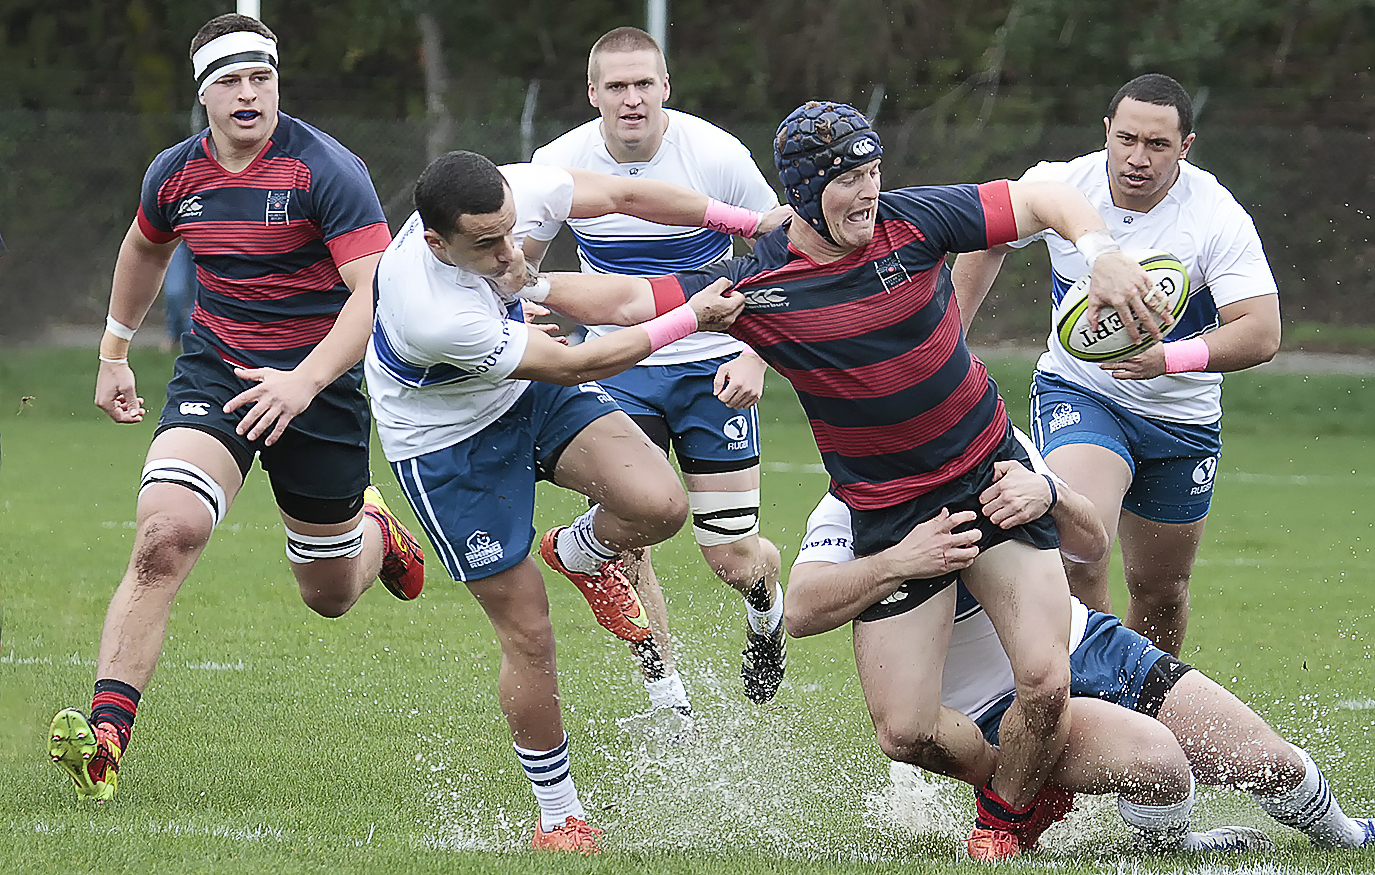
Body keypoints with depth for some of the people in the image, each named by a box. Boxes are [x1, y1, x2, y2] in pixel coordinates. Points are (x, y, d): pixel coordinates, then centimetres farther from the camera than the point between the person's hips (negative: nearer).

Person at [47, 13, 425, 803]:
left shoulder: (328, 169, -17)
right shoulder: (175, 174, 0)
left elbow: (377, 290, -24)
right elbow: (144, 248, 24)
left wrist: (304, 382, -37)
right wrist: (114, 352, 29)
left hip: (320, 382, -2)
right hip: (213, 373, 2)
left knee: (330, 595, 12)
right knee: (166, 532, -24)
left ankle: (373, 529, 51)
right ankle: (105, 737, -31)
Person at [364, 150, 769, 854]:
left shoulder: (506, 192, -25)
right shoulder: (432, 313, -40)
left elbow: (622, 196, -7)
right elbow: (571, 365, -29)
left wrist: (753, 221, -8)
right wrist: (691, 319, -22)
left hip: (532, 394, 6)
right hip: (447, 440, -5)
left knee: (658, 505, -19)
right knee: (528, 635, -3)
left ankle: (579, 555, 18)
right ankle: (558, 817, 18)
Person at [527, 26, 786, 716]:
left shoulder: (717, 156, -16)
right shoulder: (559, 164, -10)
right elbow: (515, 263, 7)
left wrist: (755, 359, -15)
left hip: (712, 366, -2)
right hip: (616, 367, 2)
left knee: (733, 560, -3)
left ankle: (767, 609, 36)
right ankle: (666, 698, 5)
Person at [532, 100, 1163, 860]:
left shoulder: (912, 221, -8)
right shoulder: (755, 285, -10)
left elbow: (1046, 200, -2)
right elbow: (631, 299, -6)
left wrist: (1101, 253, -19)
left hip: (991, 473, 0)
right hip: (887, 511, 0)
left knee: (1044, 683, -16)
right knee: (908, 734, -6)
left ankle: (1003, 821, 12)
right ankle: (1031, 777, 26)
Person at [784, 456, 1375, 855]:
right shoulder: (853, 508, -13)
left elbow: (1091, 543, -5)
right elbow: (800, 610, -28)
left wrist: (1048, 494, -28)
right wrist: (899, 562, -43)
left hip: (1088, 644, 5)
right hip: (1001, 704, -5)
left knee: (1270, 764, 0)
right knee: (1153, 758, -32)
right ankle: (1169, 852, 1)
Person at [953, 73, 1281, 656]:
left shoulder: (1218, 218, -20)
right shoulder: (1060, 186, -15)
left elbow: (1261, 333, -27)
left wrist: (1168, 359, -43)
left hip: (1181, 417, 1)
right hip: (1076, 394, -1)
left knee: (1160, 591, 14)